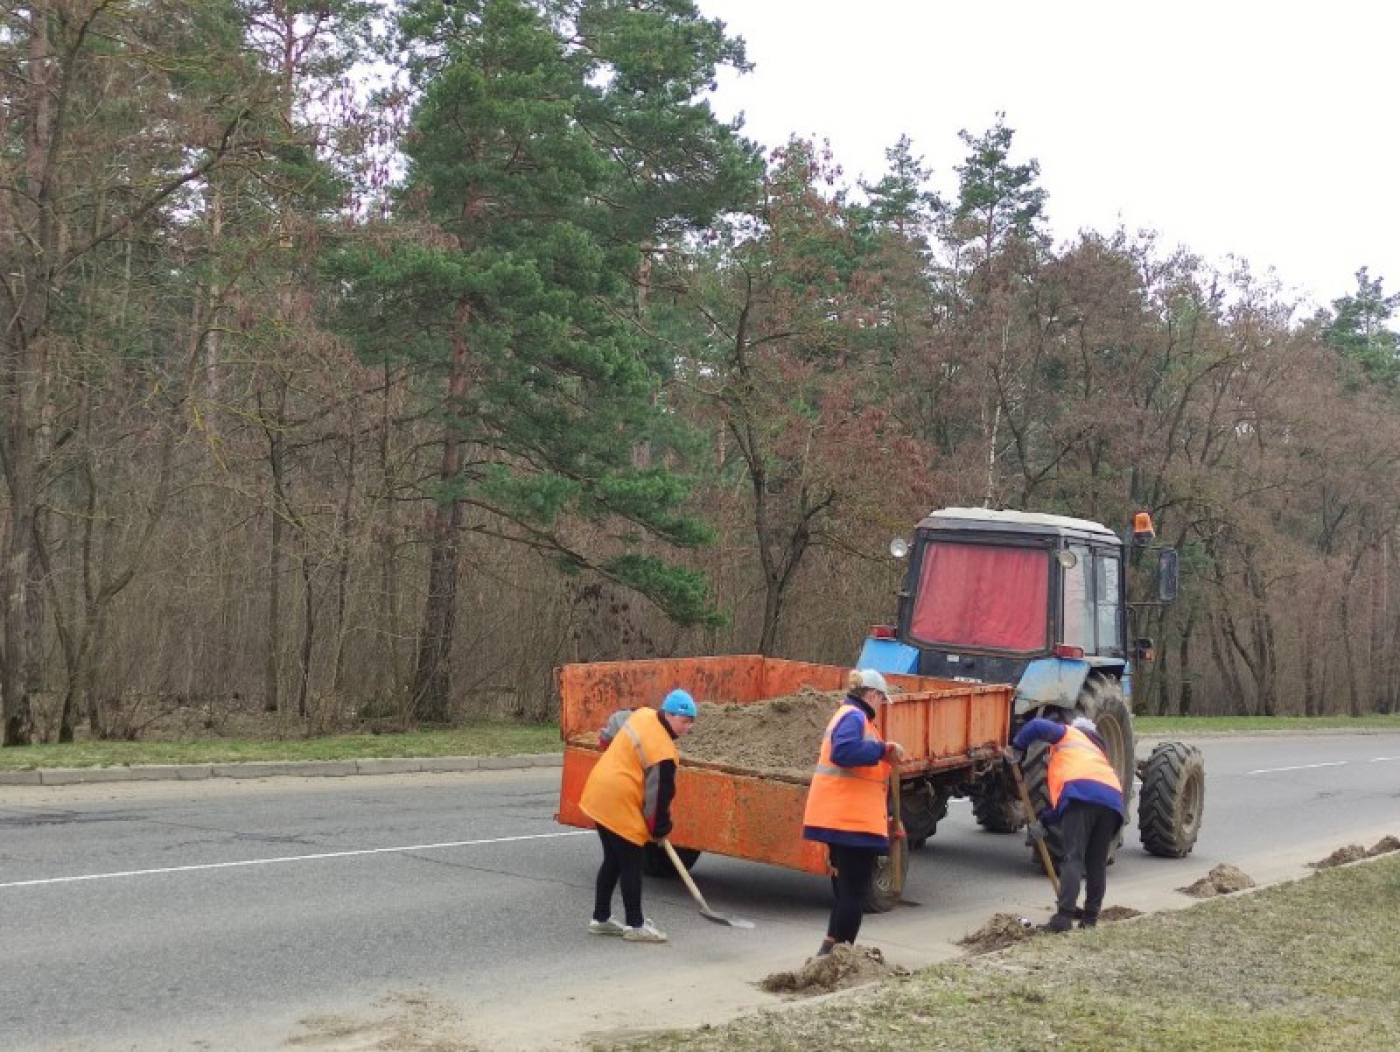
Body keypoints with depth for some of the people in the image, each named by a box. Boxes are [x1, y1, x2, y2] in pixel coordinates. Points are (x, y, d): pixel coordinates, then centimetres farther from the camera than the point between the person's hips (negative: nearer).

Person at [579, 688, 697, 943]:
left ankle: (600, 918, 26)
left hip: (599, 794, 9)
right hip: (620, 805, -9)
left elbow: (611, 733, 23)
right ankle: (634, 925, 10)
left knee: (613, 860, 18)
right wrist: (659, 829, -1)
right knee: (631, 865, 2)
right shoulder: (663, 752, -21)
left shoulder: (643, 714, 4)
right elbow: (659, 795, -15)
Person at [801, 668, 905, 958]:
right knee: (854, 890, -7)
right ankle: (834, 950, -7)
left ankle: (834, 949, 22)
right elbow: (844, 752, -33)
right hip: (852, 819, -11)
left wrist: (883, 757, 13)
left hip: (843, 817, 11)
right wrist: (883, 749, -25)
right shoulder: (854, 717, -15)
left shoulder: (849, 715, 19)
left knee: (847, 887, 17)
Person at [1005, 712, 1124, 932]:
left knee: (1072, 857, -12)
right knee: (1097, 862, 14)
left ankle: (1064, 916, -20)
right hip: (1112, 798, 6)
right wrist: (1045, 819, 37)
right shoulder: (1097, 751, 41)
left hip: (1082, 792, -6)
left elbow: (1038, 725, 3)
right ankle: (1090, 918, 15)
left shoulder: (1069, 734, 25)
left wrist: (1016, 747, 15)